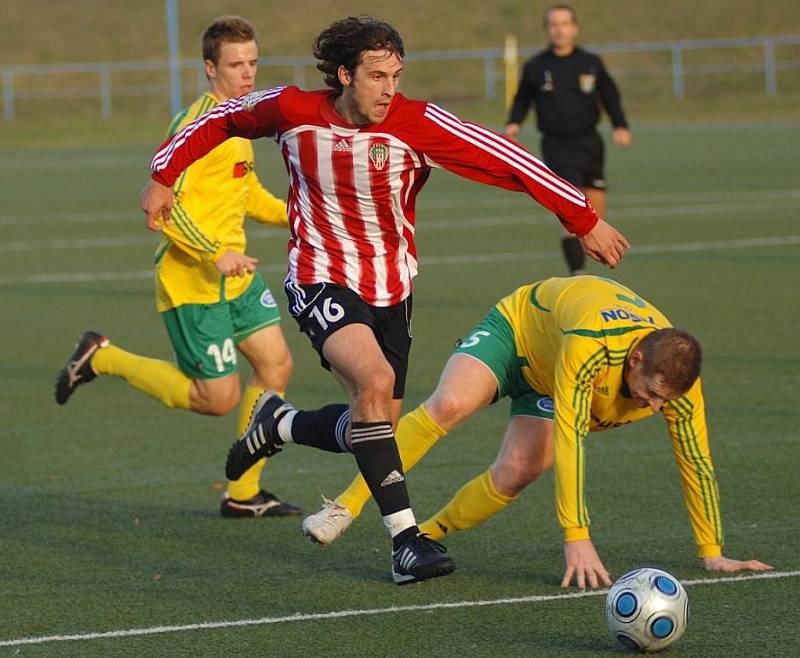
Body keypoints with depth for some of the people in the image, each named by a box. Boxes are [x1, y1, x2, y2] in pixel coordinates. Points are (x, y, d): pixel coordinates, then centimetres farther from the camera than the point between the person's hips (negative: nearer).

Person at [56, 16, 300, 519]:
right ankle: (102, 358, 13)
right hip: (193, 283, -9)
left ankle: (244, 493, 12)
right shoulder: (196, 125, -19)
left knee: (276, 364, 2)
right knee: (219, 398, -3)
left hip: (236, 275, 9)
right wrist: (216, 254, -30)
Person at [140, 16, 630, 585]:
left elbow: (508, 161, -20)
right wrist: (164, 176, 10)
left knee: (375, 427, 6)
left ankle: (279, 425, 37)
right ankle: (405, 538, -25)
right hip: (320, 279, -3)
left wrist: (584, 220, -24)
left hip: (390, 290, 3)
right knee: (376, 380, -28)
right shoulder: (294, 111, -12)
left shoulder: (415, 124, -17)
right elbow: (224, 120, 8)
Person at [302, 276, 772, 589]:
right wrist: (577, 538, -49)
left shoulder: (678, 382, -29)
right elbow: (570, 438, -47)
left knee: (518, 473, -18)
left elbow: (696, 464, -19)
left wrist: (712, 554, -16)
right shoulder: (591, 345, -46)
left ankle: (426, 536, 2)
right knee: (448, 405, -29)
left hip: (547, 384, 4)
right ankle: (346, 508, -22)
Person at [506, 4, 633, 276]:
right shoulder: (535, 67, 1)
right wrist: (514, 123, -6)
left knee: (596, 215, 5)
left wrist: (620, 126, -1)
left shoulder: (591, 63, 5)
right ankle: (577, 276, -15)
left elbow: (610, 97, 14)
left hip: (589, 142, 3)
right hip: (557, 148, -3)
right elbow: (522, 99, 13)